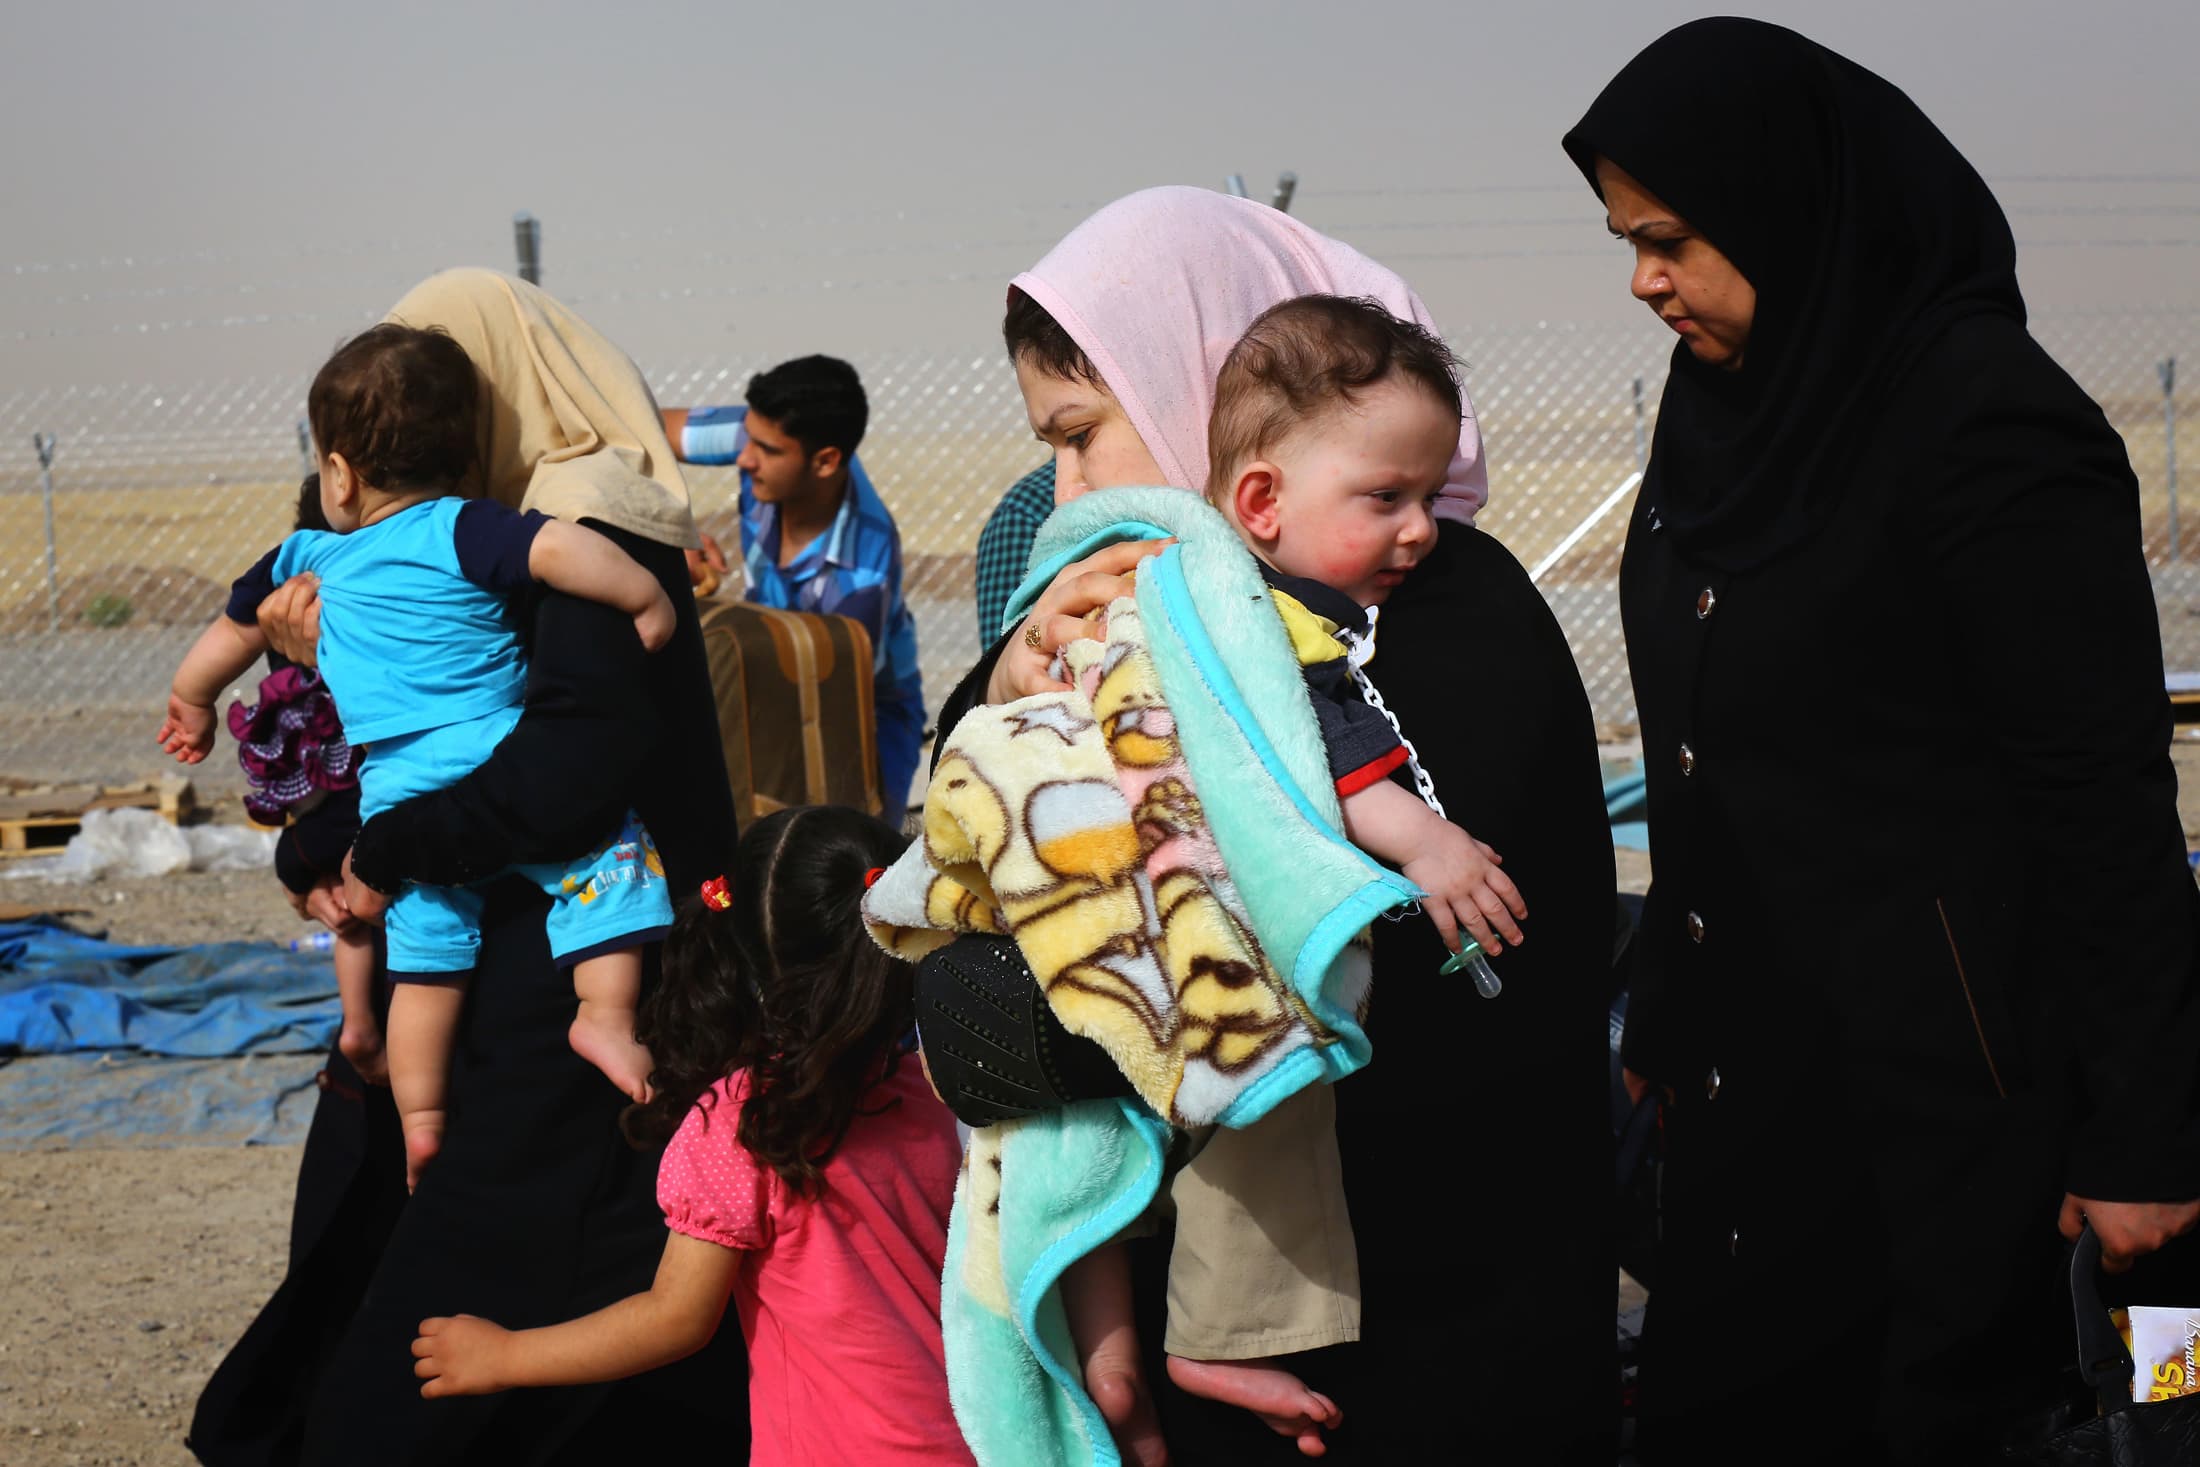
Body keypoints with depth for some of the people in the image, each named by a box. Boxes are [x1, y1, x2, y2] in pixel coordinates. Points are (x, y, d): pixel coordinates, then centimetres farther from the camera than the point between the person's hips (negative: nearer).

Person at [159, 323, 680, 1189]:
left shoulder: (310, 561, 15)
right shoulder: (461, 532, -3)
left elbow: (237, 625, 33)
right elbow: (561, 549, -21)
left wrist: (193, 700, 51)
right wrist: (647, 599, -8)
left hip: (396, 797, 4)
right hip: (498, 767, -4)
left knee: (426, 961, 13)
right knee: (609, 855, 6)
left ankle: (419, 1120, 13)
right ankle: (606, 1012, -11)